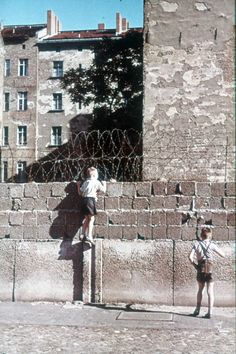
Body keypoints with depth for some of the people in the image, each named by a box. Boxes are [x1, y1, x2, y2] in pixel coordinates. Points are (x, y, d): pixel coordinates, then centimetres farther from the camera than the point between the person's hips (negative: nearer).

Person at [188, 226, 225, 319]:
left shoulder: (197, 244, -3)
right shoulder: (212, 245, -6)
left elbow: (190, 257, -11)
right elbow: (223, 255, 0)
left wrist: (194, 265, 3)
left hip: (201, 270, 2)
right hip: (210, 270, -2)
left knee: (200, 289, 20)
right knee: (210, 292, 2)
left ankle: (197, 309, 25)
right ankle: (210, 312, -5)